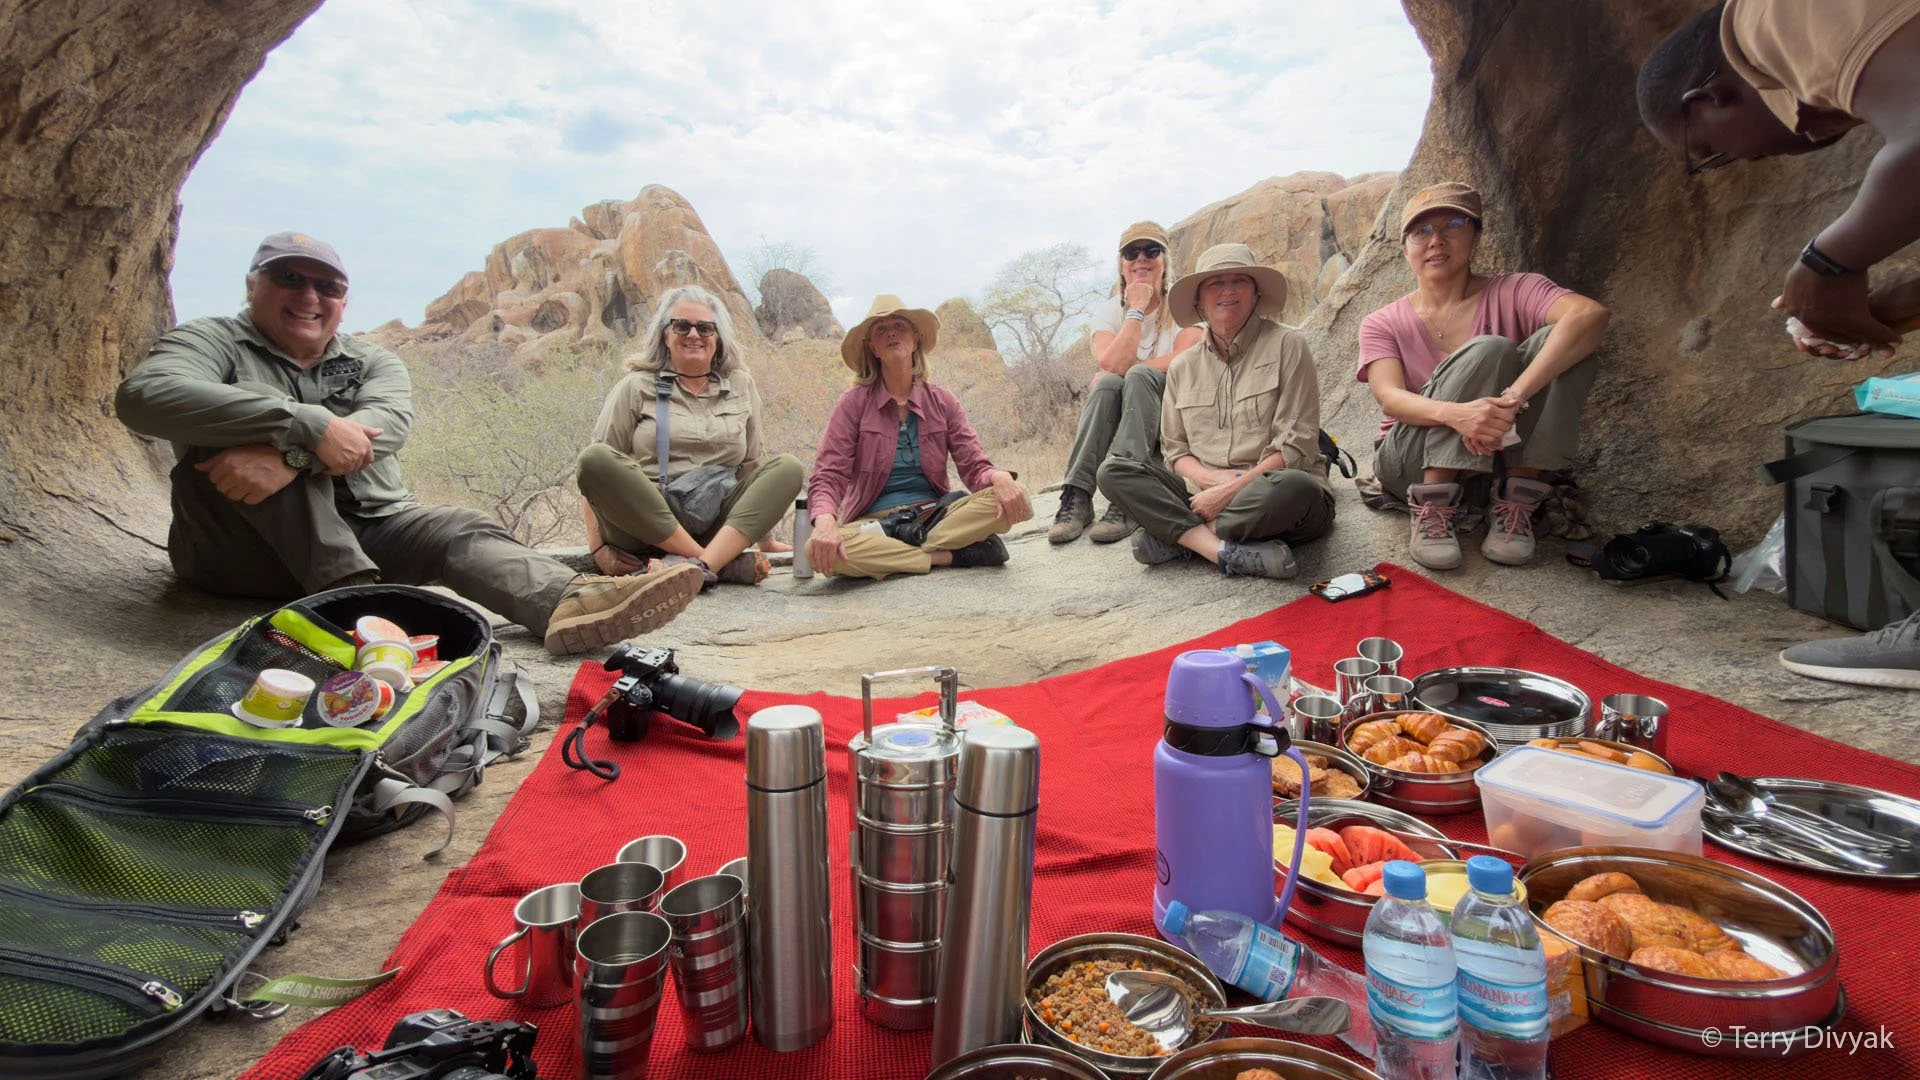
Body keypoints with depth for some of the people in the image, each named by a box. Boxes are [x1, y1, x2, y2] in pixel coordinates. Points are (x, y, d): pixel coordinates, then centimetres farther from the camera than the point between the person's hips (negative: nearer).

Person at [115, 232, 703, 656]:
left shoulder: (373, 361, 12)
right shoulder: (214, 341, 2)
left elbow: (387, 422, -13)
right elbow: (145, 393, -22)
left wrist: (288, 457, -33)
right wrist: (312, 426, -32)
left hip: (365, 527, 3)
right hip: (241, 550, -3)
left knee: (457, 529, -22)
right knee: (252, 414, -24)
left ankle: (570, 603, -53)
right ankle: (352, 593, -39)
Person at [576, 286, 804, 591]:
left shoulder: (741, 386, 15)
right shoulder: (636, 387, 7)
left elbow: (753, 462, 19)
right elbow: (595, 468, 2)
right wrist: (599, 548, -10)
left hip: (719, 526, 2)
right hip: (645, 523, -2)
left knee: (789, 467, -16)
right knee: (594, 458, -28)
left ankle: (701, 566, -37)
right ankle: (725, 564, -32)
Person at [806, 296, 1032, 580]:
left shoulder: (942, 402, 6)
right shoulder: (853, 404, -1)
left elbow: (974, 467, 0)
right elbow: (827, 477, -9)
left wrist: (1000, 477, -26)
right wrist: (825, 522, -32)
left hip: (934, 514, 2)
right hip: (874, 522, -2)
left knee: (1015, 498, -23)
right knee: (824, 551, -36)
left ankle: (893, 553, -21)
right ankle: (953, 555, -23)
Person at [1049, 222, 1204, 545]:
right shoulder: (1111, 311, 7)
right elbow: (1111, 363, -14)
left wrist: (1127, 369, -16)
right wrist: (1137, 309, -11)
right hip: (1117, 419, 2)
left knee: (1138, 376, -31)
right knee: (1108, 383, -29)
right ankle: (1077, 497, -38)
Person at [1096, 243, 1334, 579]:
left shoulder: (1286, 345, -2)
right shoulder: (1182, 367, 11)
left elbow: (1296, 448, -8)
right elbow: (1175, 452, 10)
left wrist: (1229, 490, -17)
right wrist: (1213, 478, -12)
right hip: (1205, 494, 4)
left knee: (1292, 487, -38)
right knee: (1113, 471, -14)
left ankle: (1175, 538, -20)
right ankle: (1229, 552, -29)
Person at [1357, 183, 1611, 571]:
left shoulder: (1511, 292, -1)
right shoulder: (1382, 324, 1)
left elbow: (1592, 316, -23)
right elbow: (1390, 398, -17)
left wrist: (1514, 396, -38)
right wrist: (1454, 413, -40)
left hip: (1498, 453, 2)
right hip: (1410, 463, -2)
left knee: (1555, 340, -20)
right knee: (1487, 351, -25)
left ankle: (1515, 503, -19)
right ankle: (1434, 506, -24)